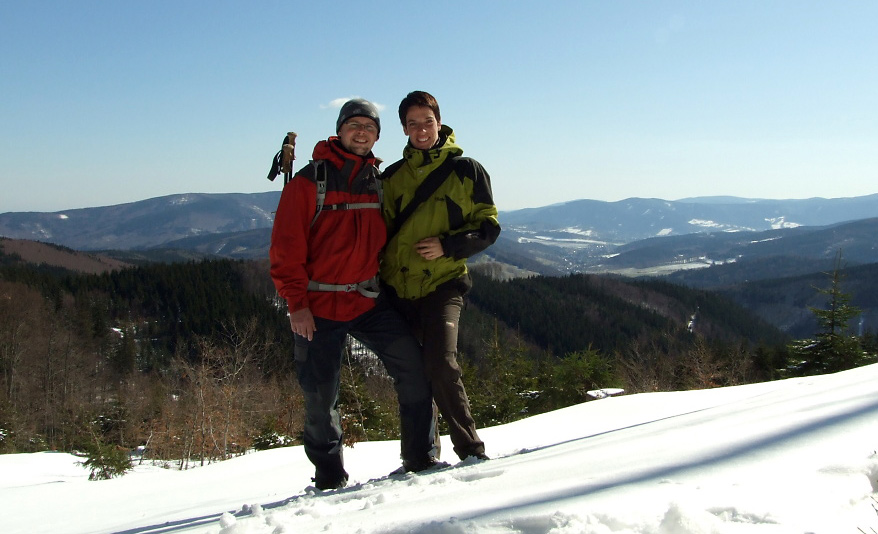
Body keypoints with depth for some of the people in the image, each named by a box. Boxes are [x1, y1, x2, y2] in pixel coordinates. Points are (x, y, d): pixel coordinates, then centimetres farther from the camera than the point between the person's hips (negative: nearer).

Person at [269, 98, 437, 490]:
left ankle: (419, 457, 4)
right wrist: (297, 303, -11)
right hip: (318, 307, -3)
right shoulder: (309, 181, -3)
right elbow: (286, 248, -6)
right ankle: (329, 475, 22)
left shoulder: (378, 181, 12)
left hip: (369, 303, 4)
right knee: (321, 395, 3)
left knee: (414, 367, -9)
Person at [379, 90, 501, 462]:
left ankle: (470, 448, -6)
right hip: (397, 287, 4)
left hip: (442, 283, -4)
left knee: (440, 364, -19)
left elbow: (488, 228, 1)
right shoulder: (392, 177, 12)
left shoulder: (466, 170, 2)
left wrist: (447, 246, -13)